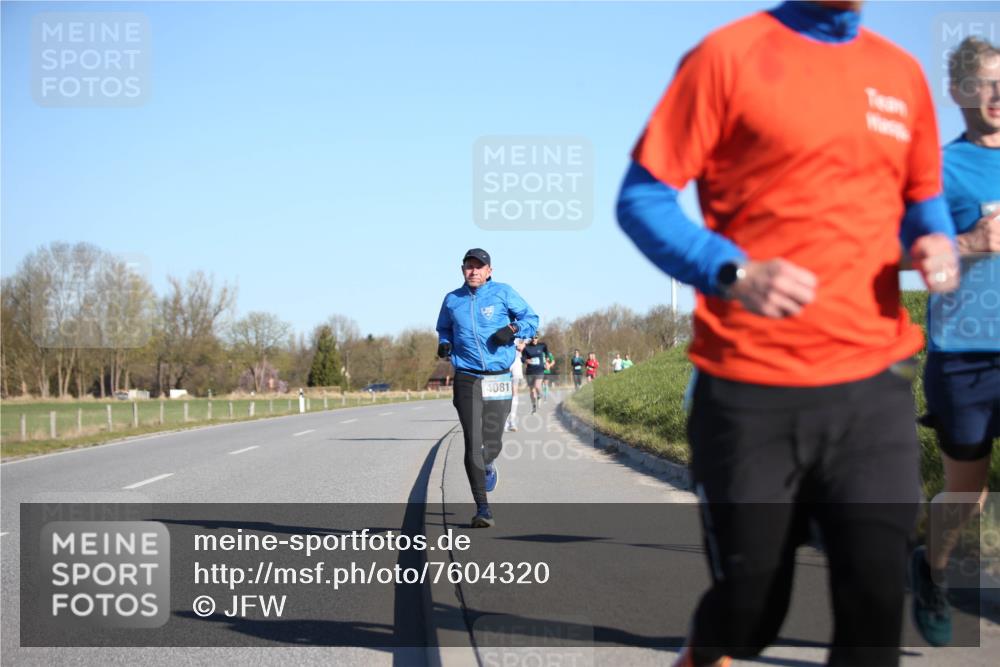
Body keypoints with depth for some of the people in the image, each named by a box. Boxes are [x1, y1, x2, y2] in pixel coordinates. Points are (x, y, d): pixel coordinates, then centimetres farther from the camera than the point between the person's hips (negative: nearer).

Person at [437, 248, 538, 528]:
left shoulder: (503, 293, 2)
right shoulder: (452, 300, 9)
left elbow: (531, 318, 8)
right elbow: (444, 328, 25)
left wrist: (513, 329, -12)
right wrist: (444, 343, 3)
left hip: (499, 379, -1)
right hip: (467, 379, 1)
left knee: (492, 444, 1)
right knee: (473, 444, -8)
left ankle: (488, 466, 40)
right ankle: (482, 509, -2)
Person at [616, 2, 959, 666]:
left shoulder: (903, 73, 11)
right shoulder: (728, 55, -4)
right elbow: (642, 197, -6)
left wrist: (939, 242, 0)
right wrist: (734, 272, -23)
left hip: (875, 386, 4)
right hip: (752, 391, -4)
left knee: (876, 603, -8)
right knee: (748, 611, 6)